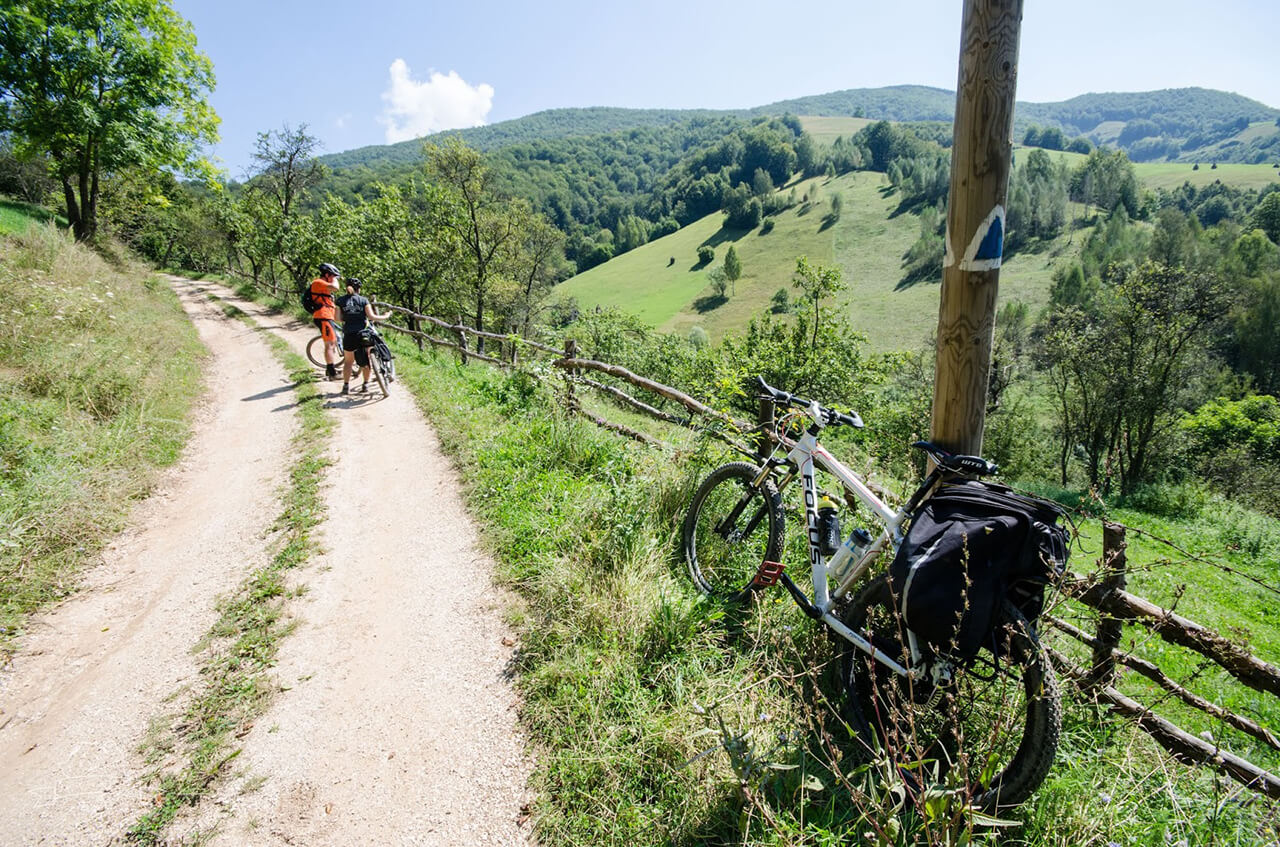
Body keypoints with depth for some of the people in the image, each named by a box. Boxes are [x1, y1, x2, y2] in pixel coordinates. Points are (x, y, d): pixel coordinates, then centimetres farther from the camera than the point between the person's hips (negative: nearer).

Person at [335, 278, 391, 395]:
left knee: (348, 362, 12)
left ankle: (346, 385, 9)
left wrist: (346, 318, 15)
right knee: (366, 360, 13)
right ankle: (365, 384, 15)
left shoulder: (340, 300, 3)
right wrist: (385, 317, 5)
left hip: (349, 335, 1)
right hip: (364, 334, 0)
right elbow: (371, 316, -7)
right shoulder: (364, 300, 0)